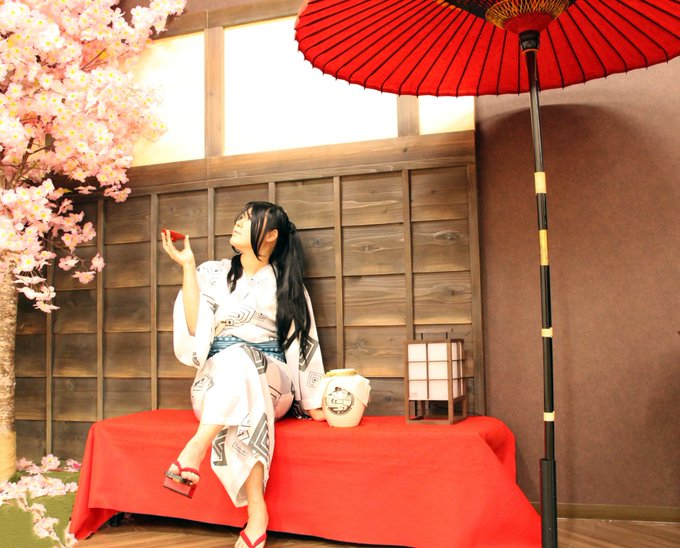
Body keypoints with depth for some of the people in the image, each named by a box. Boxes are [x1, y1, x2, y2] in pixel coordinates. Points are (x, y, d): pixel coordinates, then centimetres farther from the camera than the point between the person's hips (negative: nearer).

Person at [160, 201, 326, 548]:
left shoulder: (286, 282, 10)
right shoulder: (213, 274, 11)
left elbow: (304, 343, 7)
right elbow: (195, 330, -4)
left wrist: (313, 402, 0)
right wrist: (187, 266, -5)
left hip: (270, 381, 0)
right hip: (218, 380, 1)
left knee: (239, 357, -34)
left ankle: (195, 450, -46)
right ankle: (257, 511, -42)